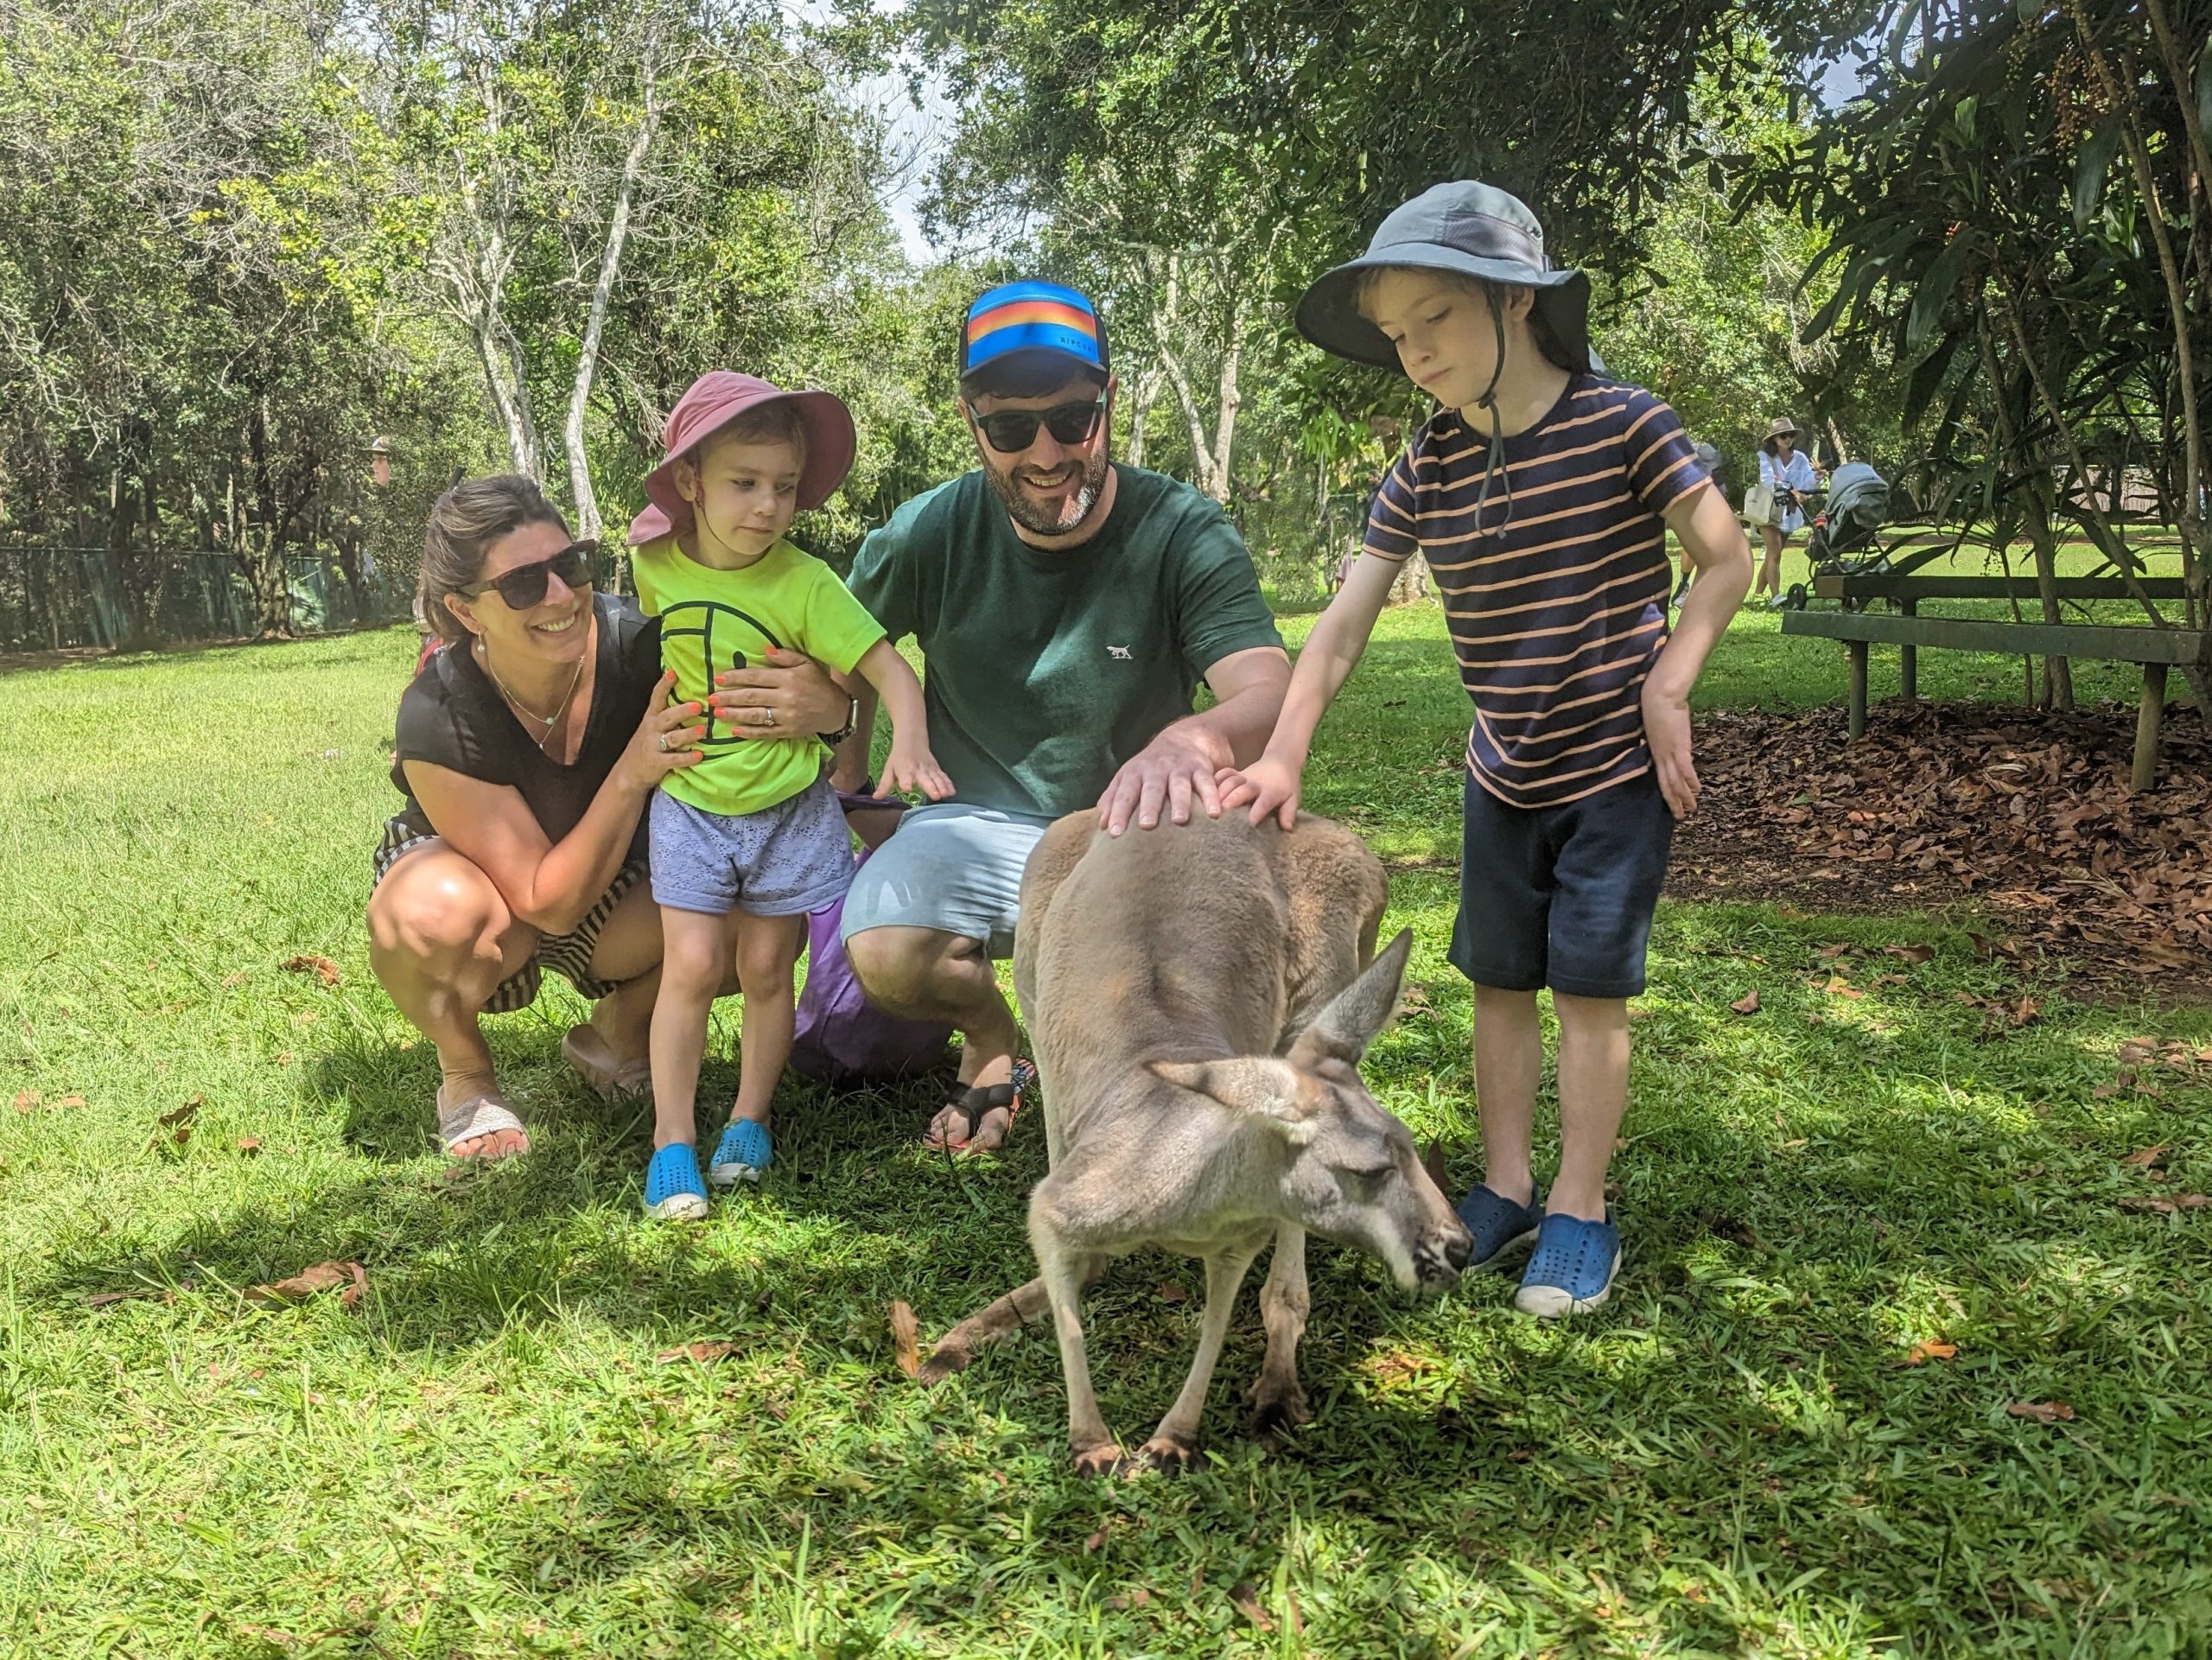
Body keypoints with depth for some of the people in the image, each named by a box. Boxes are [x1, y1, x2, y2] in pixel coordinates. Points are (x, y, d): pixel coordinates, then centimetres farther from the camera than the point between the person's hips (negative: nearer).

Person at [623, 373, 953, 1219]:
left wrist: (909, 743, -37)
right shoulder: (656, 563, -7)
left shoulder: (804, 584, -17)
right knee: (692, 964, -5)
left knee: (767, 968, 7)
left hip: (789, 807, -1)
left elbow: (889, 668, -20)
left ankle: (750, 1119, 25)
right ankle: (672, 1139, 5)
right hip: (690, 801, 1)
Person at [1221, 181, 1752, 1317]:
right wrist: (1282, 757, -18)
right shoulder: (1423, 473, -5)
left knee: (1588, 989, -1)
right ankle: (1505, 1190, 25)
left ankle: (1579, 1212, 13)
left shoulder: (1620, 424, -15)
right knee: (1499, 984, 11)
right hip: (1502, 778, 5)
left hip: (1618, 774, -4)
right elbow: (1343, 625, -8)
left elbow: (1726, 559, -7)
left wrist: (1665, 688, -15)